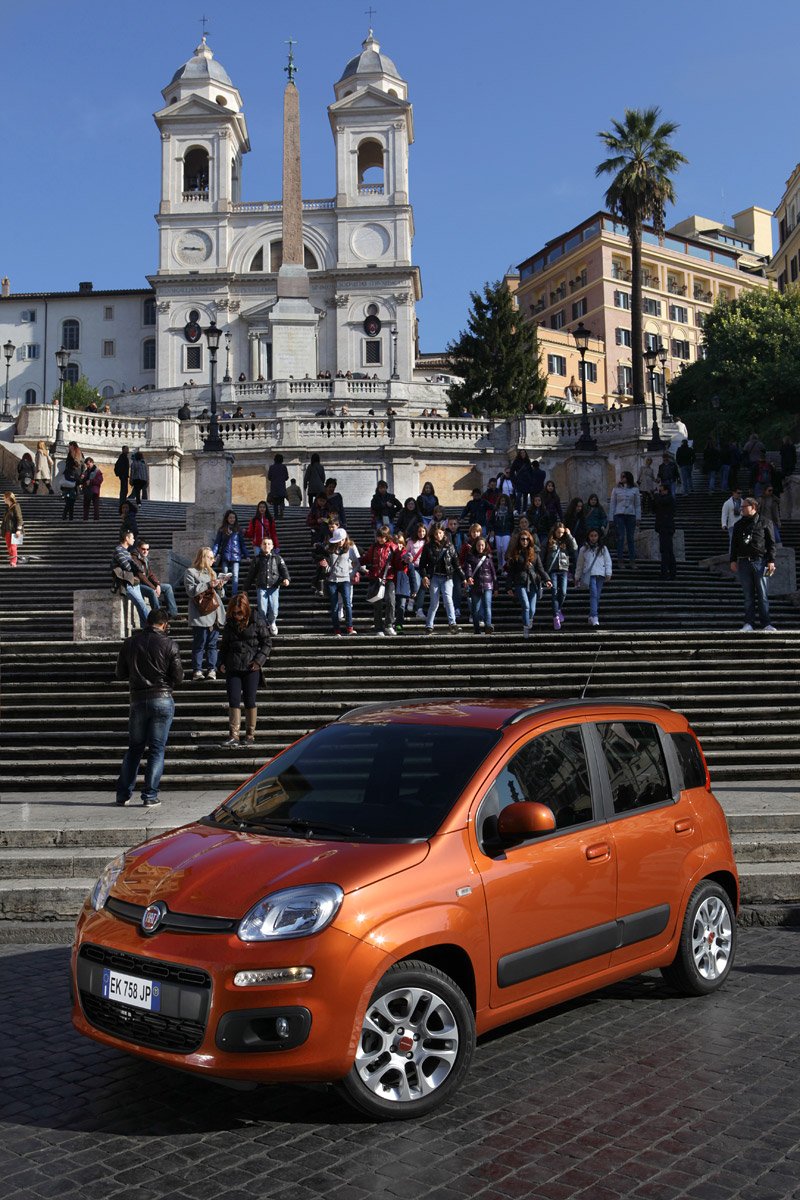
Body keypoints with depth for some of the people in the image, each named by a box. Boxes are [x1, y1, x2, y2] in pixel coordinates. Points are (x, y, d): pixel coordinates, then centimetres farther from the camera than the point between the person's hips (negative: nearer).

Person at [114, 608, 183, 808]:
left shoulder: (130, 642, 3)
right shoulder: (169, 644, -7)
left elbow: (120, 673, 9)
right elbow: (178, 677, -6)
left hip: (137, 700, 3)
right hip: (162, 699, -3)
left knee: (134, 748, 14)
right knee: (157, 749, 3)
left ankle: (123, 794, 15)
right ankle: (150, 797, 2)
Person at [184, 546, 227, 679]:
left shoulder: (212, 573, 21)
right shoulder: (191, 572, 1)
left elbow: (219, 595, 24)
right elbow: (191, 591, -13)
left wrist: (219, 587, 2)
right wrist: (208, 585, -13)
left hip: (214, 614, 6)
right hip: (200, 616, -6)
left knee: (212, 644, 5)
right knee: (199, 644, -4)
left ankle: (212, 669, 7)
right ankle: (197, 670, 0)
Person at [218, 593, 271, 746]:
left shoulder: (256, 621, -3)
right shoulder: (230, 623, 9)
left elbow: (267, 643, -1)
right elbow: (224, 645, 20)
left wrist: (259, 660, -12)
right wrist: (222, 662, 7)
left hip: (251, 668, -3)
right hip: (232, 668, 3)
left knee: (250, 701, 2)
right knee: (233, 701, -2)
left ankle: (250, 735, 13)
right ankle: (233, 735, -1)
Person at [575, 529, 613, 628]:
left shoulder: (603, 548, 13)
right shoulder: (584, 549, 11)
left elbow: (608, 561, 11)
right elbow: (579, 564, 17)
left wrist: (608, 573, -1)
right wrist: (577, 577, 18)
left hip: (600, 575, 2)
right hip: (589, 574, -2)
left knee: (597, 596, 2)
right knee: (594, 594, -17)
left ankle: (592, 617, 11)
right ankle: (594, 617, -25)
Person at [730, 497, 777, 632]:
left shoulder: (763, 523, 5)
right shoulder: (739, 525, 13)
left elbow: (771, 543, 4)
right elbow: (734, 544, 15)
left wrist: (771, 561, -4)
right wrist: (733, 560, 5)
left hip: (760, 561, -3)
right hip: (744, 562, 3)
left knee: (762, 595, -2)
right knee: (748, 596, 3)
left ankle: (766, 623, 2)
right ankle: (749, 623, 5)